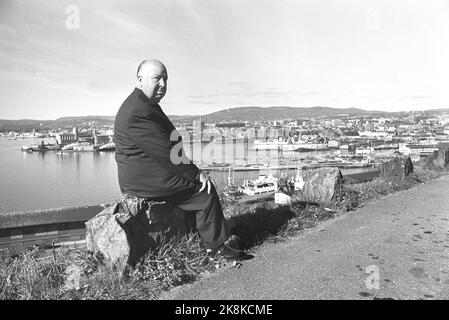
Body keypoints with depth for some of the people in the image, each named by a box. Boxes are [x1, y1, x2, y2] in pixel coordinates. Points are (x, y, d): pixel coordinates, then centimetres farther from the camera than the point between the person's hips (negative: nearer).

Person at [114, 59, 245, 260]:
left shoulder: (147, 104, 14)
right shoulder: (138, 112, -22)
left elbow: (166, 144, 15)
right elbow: (165, 151, -24)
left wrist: (194, 172, 9)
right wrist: (196, 174, -17)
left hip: (141, 176, 11)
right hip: (144, 180, -11)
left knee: (199, 183, 16)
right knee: (205, 189, -6)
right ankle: (216, 245, 5)